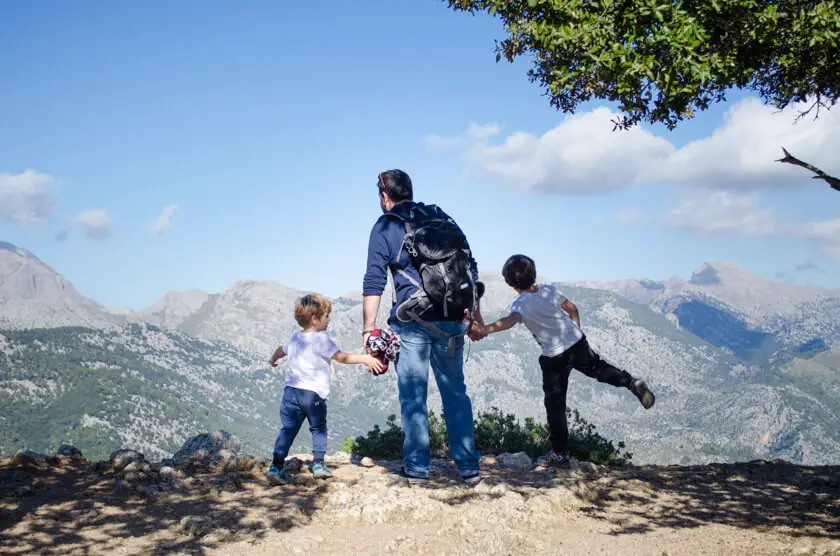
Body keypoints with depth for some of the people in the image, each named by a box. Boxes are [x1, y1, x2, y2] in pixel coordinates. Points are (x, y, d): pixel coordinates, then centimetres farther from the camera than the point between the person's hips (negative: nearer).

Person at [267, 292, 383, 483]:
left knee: (288, 429, 3)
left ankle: (276, 466, -4)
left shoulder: (295, 337, 13)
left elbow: (281, 350, 31)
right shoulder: (321, 339, -10)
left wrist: (273, 359, 53)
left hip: (291, 390, 5)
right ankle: (319, 464, 12)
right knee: (318, 428, 14)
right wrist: (365, 358, -17)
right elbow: (341, 357, -16)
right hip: (314, 393, -5)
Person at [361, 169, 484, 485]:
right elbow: (471, 270, 16)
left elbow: (374, 281, -5)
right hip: (453, 321, 4)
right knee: (455, 393, 11)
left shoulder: (385, 226, 2)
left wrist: (368, 329, -4)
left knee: (413, 395, 5)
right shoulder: (444, 219, 15)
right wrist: (476, 316, 20)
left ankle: (417, 468, 8)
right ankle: (468, 468, 10)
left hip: (413, 322, -4)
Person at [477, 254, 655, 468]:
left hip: (555, 356, -5)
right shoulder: (549, 290, -1)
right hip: (577, 342, 5)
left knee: (555, 404, 6)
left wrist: (486, 329, -54)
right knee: (597, 367, 35)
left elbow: (511, 320, -41)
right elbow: (572, 309, 10)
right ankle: (631, 382, 17)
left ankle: (559, 454, 11)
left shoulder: (521, 304, -19)